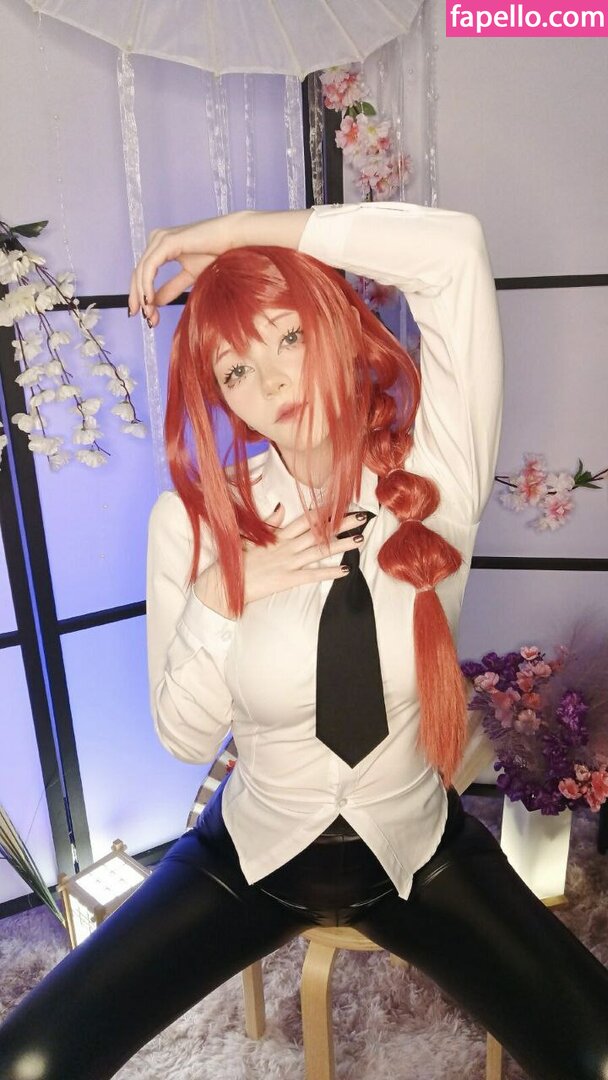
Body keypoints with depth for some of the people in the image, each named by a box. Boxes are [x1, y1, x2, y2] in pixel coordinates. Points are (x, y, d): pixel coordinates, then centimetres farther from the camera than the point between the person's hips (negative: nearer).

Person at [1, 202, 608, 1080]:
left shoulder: (434, 477, -16)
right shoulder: (194, 519, -14)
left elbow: (457, 248, -27)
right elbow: (185, 738, -9)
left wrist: (233, 232, -21)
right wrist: (220, 600, -26)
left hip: (418, 851, 0)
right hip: (255, 852, 1)